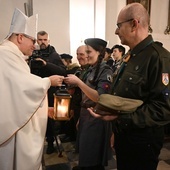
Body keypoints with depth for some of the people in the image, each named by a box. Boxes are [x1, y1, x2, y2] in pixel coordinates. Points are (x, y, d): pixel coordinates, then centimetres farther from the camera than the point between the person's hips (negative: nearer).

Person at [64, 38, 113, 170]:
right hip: (85, 117, 8)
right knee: (85, 159, 20)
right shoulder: (90, 70, 10)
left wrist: (78, 82, -26)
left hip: (97, 119, -8)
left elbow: (100, 98, -24)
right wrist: (80, 117, 14)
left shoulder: (105, 71, -13)